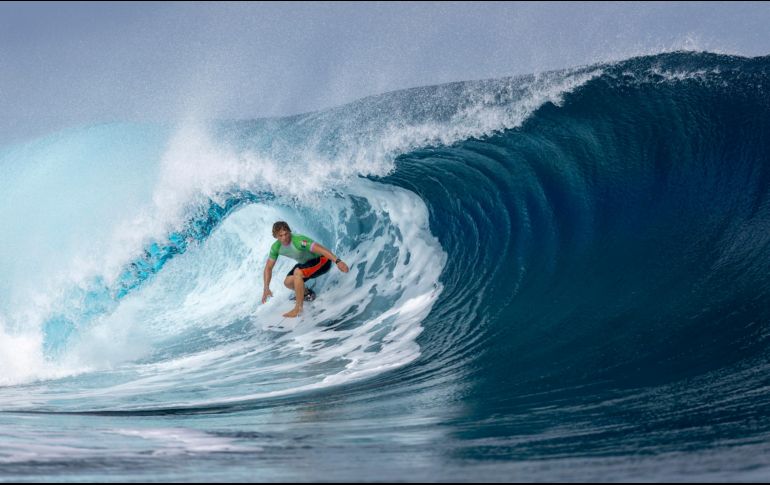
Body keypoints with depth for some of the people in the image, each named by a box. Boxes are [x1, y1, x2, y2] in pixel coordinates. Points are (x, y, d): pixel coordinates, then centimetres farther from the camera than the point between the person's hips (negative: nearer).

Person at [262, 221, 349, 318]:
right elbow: (268, 267, 0)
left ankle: (298, 308, -22)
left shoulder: (298, 241, -34)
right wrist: (266, 288, -8)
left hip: (322, 260, -8)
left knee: (297, 272, -30)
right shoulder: (276, 248, -11)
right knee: (288, 282, -4)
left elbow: (320, 249, -41)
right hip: (306, 262, 8)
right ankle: (308, 293, 25)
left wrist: (337, 261, -52)